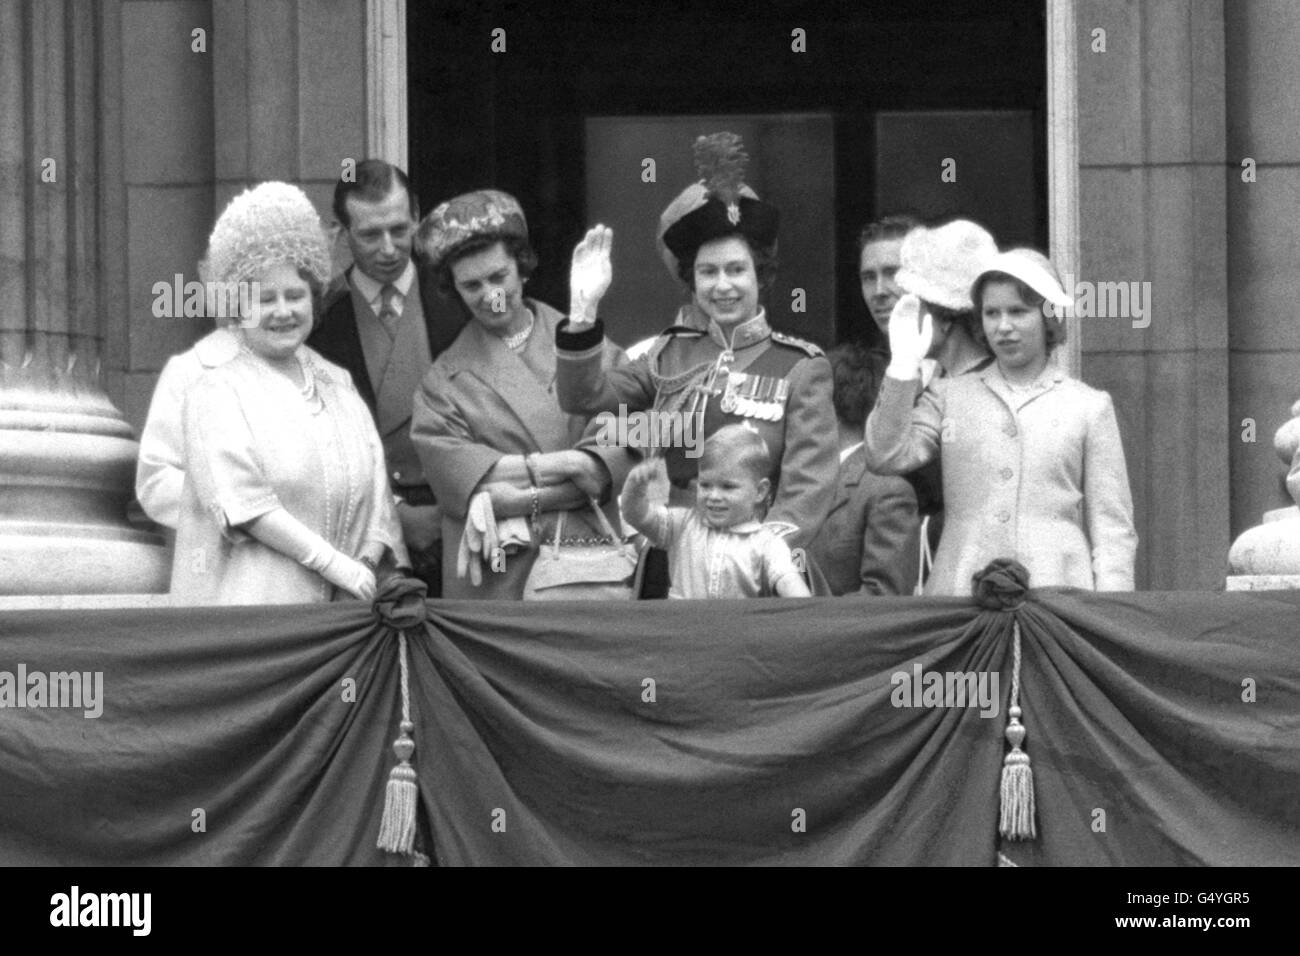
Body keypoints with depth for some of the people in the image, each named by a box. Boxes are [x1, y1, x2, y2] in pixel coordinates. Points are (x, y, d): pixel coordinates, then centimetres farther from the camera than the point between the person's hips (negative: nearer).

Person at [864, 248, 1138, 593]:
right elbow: (886, 458, 1)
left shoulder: (1090, 407, 11)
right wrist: (903, 366, -5)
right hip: (960, 592, 1)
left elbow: (1112, 528, 9)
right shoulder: (948, 396, 15)